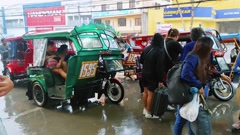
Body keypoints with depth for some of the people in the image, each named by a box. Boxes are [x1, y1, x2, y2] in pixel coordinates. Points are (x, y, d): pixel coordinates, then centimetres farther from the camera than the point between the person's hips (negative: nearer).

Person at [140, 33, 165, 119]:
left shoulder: (146, 49, 2)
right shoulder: (160, 51, -19)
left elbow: (141, 61, 13)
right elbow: (160, 67, -21)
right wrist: (160, 80, -17)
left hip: (145, 74, 7)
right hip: (153, 76, -7)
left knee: (145, 92, 17)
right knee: (150, 94, 1)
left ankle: (145, 109, 31)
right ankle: (148, 113, 12)